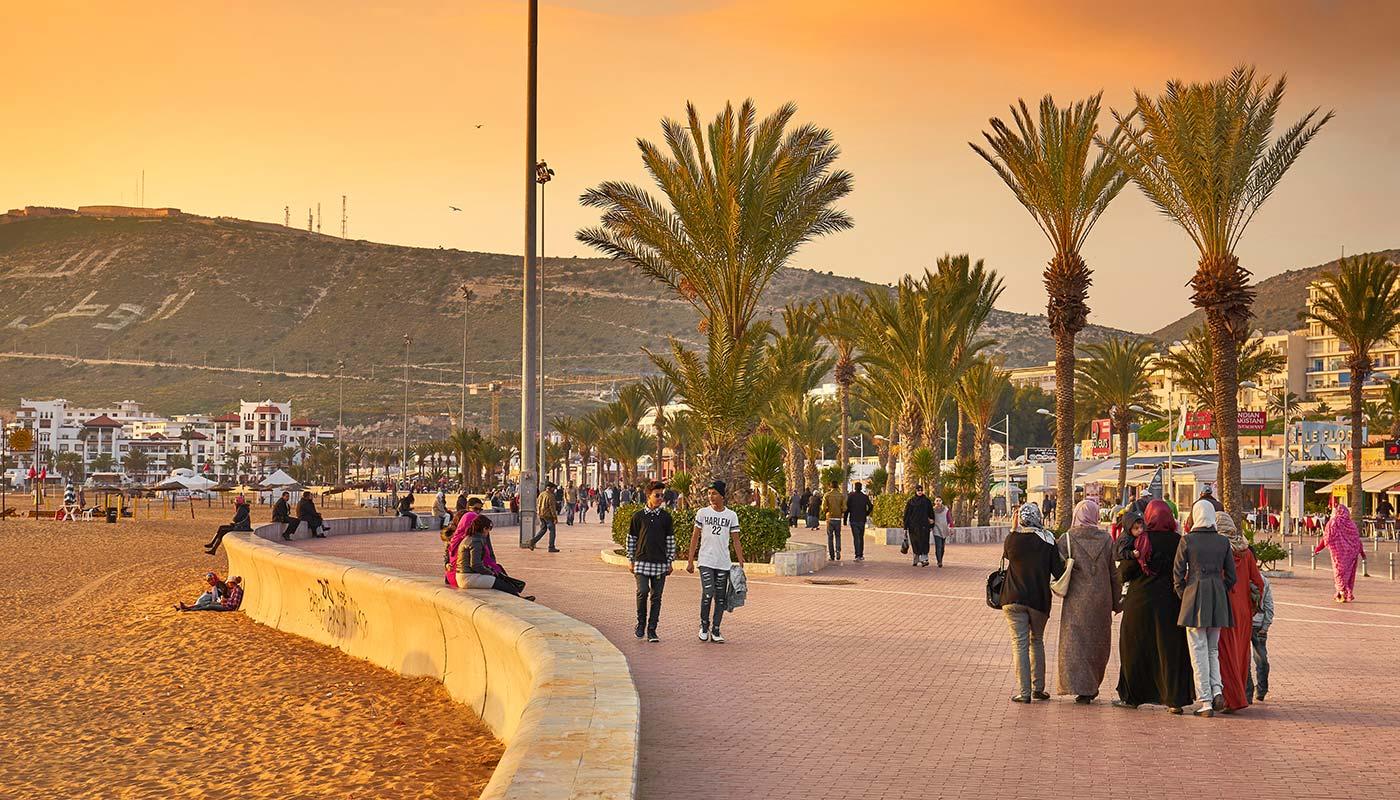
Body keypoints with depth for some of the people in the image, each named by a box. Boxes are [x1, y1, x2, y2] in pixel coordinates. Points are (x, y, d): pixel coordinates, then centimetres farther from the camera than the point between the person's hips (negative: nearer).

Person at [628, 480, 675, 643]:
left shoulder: (666, 517, 5)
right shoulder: (638, 516, 3)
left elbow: (670, 540, 9)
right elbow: (631, 538, 9)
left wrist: (670, 562, 6)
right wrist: (631, 560, 6)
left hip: (660, 563, 1)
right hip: (642, 561, -1)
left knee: (656, 597, 2)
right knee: (642, 592, -13)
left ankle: (652, 630, 8)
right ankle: (641, 623, 8)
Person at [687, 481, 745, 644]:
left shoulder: (732, 516, 5)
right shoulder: (702, 513, 2)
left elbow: (736, 541, 7)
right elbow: (695, 537, 7)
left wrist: (741, 564, 0)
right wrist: (690, 561, 3)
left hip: (724, 563, 2)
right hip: (706, 561, -2)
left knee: (721, 598, 4)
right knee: (708, 594, -14)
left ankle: (715, 631, 13)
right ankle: (704, 626, 6)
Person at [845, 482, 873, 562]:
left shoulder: (850, 496, -5)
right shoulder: (865, 497, 2)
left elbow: (847, 508, -7)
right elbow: (871, 506, 0)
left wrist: (845, 519, 0)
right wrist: (866, 515, 14)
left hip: (853, 519, -3)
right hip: (862, 520, 3)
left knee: (856, 538, -5)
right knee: (861, 537, 15)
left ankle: (857, 555, -14)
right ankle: (861, 555, 18)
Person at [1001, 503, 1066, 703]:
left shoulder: (1012, 538, -5)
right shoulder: (1048, 540, -5)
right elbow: (1058, 570, -4)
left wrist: (1015, 529, 19)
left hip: (1014, 599, -1)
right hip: (1039, 599, 1)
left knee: (1019, 643, 1)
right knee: (1036, 642, 19)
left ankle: (1024, 692, -3)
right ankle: (1038, 688, 17)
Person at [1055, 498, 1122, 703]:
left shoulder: (1067, 539, -7)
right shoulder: (1106, 539, 0)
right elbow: (1114, 573, 4)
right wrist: (1117, 601, 11)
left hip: (1076, 600, -2)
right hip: (1101, 599, 3)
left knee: (1076, 641, 2)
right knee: (1099, 642, 15)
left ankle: (1082, 688, -6)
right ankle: (1092, 686, 22)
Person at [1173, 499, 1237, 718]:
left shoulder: (1187, 541, -6)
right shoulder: (1223, 541, 3)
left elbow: (1178, 574, -4)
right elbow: (1231, 576, 6)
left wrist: (1183, 596, 10)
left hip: (1194, 598, -3)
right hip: (1218, 600, 3)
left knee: (1199, 651, 2)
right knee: (1213, 650, 17)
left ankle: (1205, 702, 1)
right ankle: (1217, 689, -3)